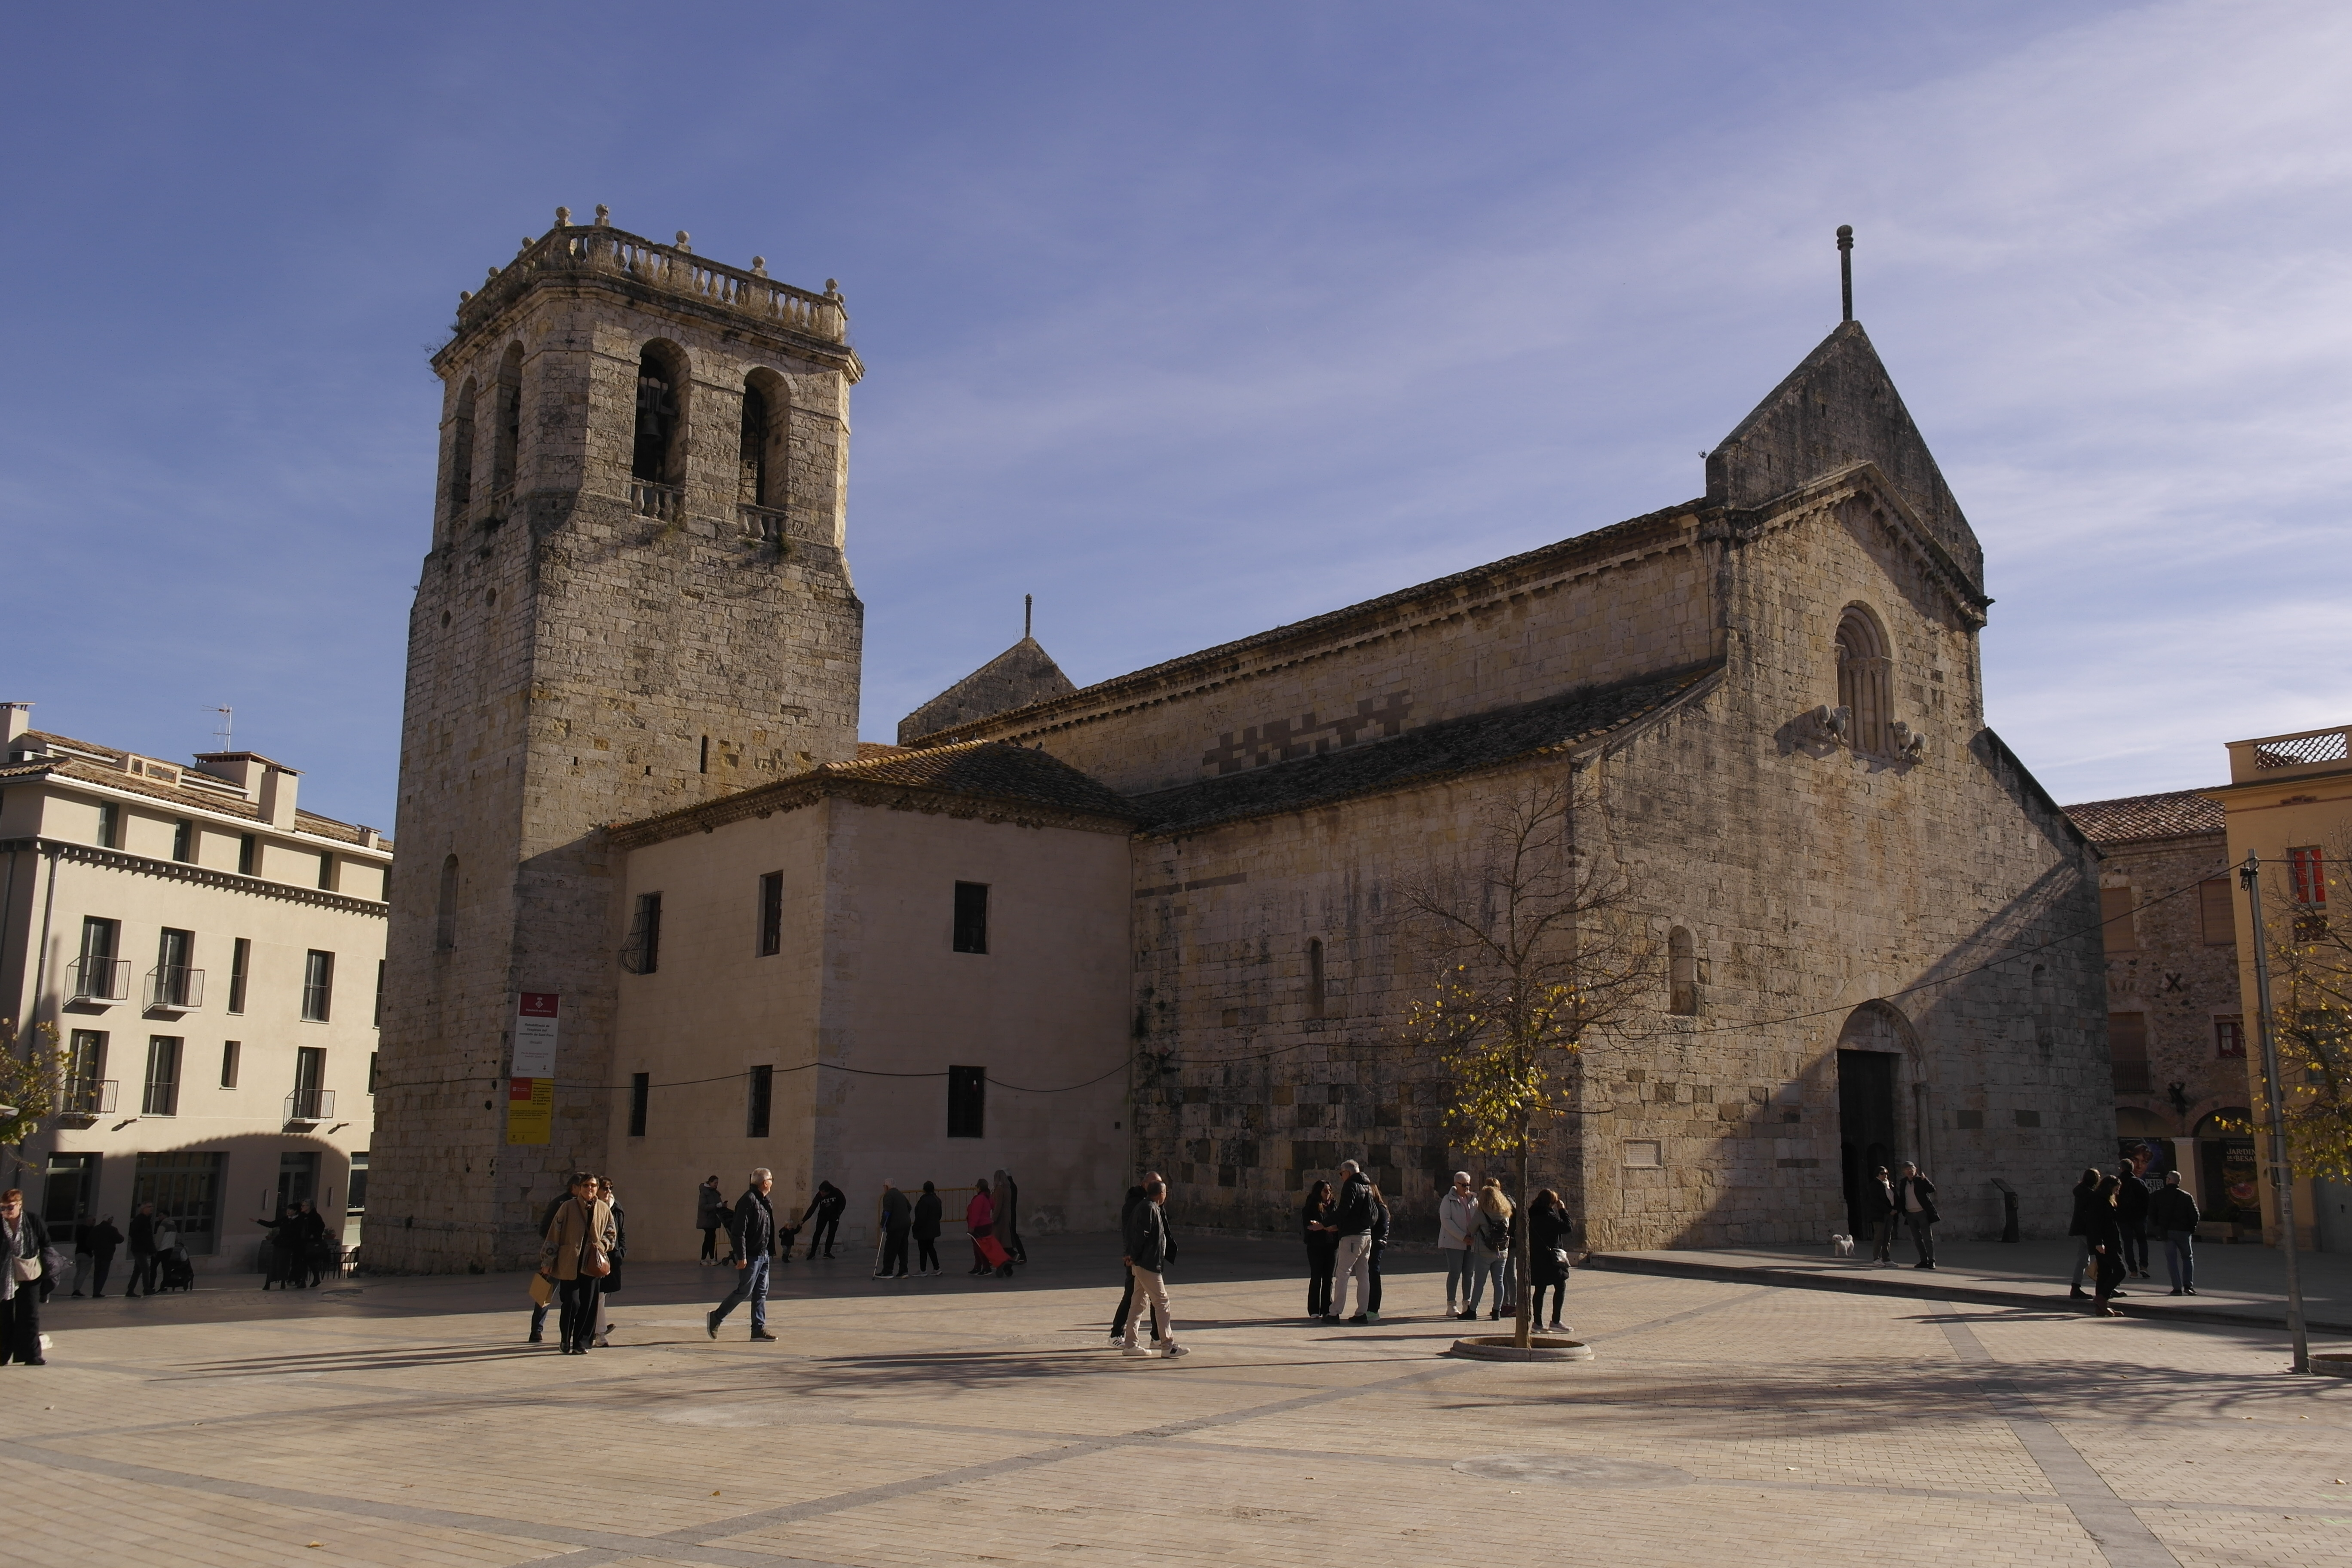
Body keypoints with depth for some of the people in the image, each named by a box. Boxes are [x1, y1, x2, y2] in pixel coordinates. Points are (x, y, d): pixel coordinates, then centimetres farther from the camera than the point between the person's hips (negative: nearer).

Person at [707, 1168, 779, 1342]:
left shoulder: (765, 1201, 13)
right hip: (750, 1256, -9)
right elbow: (739, 1231, -21)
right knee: (744, 1291, -3)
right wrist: (741, 1256, -23)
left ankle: (759, 1329, 10)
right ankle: (716, 1318, 12)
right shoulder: (748, 1200, -17)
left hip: (763, 1255, 9)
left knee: (761, 1292, 8)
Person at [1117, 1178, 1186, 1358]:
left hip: (1140, 1264, 10)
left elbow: (1126, 1232, 18)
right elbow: (1141, 1235, -21)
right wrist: (1134, 1258, -13)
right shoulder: (1150, 1209, -15)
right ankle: (1167, 1345, -5)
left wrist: (1131, 1255, 12)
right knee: (1161, 1302, -6)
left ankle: (1130, 1344, 15)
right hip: (1148, 1264, -10)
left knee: (1139, 1303, 13)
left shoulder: (1141, 1207, 16)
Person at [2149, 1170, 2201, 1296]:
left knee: (2172, 1259, 4)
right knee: (2188, 1257, 14)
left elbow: (2151, 1215, 1)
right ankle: (2188, 1285, 2)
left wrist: (2158, 1227, 14)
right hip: (2183, 1231, 0)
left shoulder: (2156, 1195, 0)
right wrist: (2191, 1229, 10)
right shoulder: (2186, 1196, -2)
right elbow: (2195, 1215, -4)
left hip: (2166, 1232, 0)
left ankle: (2177, 1287, -3)